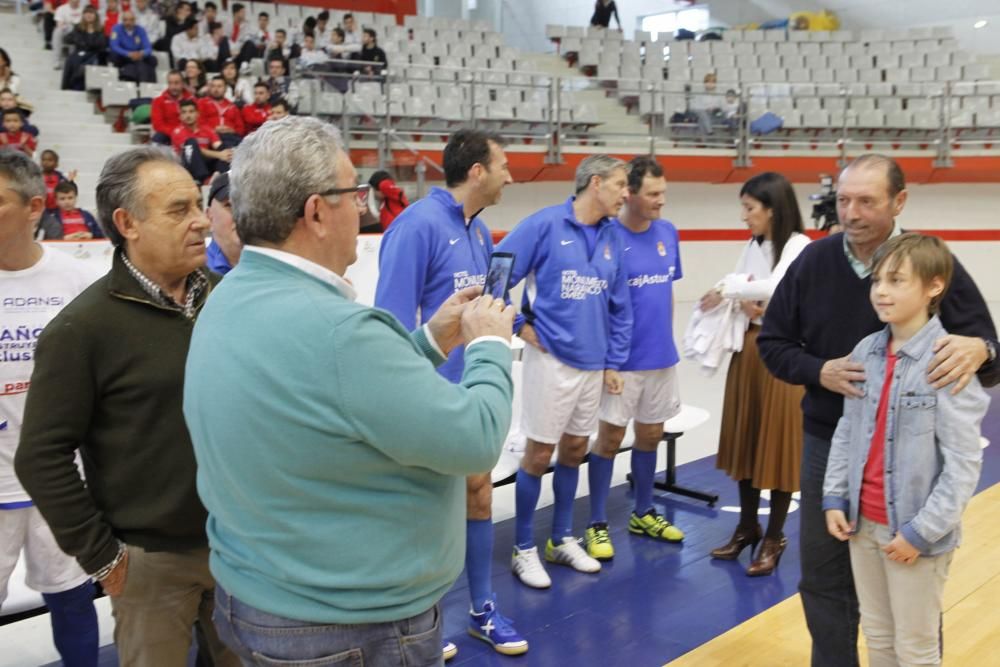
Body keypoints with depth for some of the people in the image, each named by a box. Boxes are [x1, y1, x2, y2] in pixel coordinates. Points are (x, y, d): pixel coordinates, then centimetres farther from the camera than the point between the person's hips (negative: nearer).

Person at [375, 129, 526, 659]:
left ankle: (482, 611, 32)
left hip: (471, 391, 8)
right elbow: (394, 323, -22)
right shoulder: (418, 225, -19)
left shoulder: (480, 232, 7)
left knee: (478, 496, 16)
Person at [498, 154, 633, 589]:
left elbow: (620, 307, 10)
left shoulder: (613, 238, 5)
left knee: (574, 451, 15)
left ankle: (562, 540, 30)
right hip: (551, 360, -5)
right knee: (539, 455, 2)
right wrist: (520, 325, -8)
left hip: (594, 364, 6)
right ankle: (523, 549, 17)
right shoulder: (545, 225, -12)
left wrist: (614, 362, 8)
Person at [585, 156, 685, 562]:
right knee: (610, 438, 4)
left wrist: (667, 339, 14)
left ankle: (643, 513, 32)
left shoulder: (668, 232, 4)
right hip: (622, 359, -6)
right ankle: (597, 524, 16)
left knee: (650, 435, 16)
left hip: (662, 358, 6)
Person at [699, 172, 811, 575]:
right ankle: (747, 528, 27)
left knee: (778, 444, 2)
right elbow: (732, 286, 7)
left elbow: (775, 287, -27)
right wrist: (744, 304, -14)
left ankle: (774, 537, 16)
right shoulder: (752, 246, 10)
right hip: (747, 349, 7)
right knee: (745, 441, 12)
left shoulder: (800, 247, -12)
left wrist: (728, 290, -15)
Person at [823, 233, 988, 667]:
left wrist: (921, 531, -15)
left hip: (916, 534, -5)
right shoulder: (865, 351, 1)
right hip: (862, 524, 5)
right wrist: (834, 498, 3)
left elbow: (964, 463, -16)